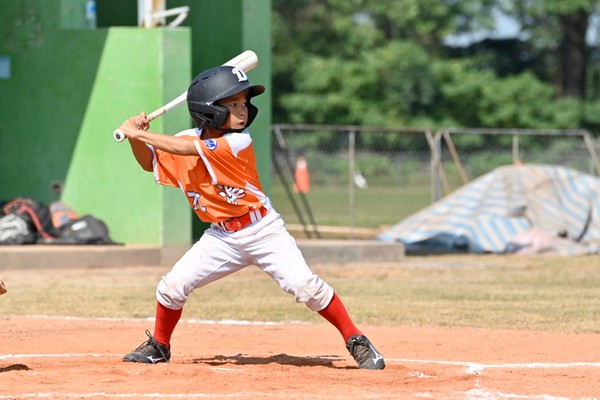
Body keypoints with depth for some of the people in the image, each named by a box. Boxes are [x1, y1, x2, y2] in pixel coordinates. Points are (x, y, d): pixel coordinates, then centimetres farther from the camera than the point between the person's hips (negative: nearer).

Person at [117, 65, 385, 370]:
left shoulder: (238, 142, -20)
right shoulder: (187, 140, -4)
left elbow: (188, 148, -29)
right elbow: (150, 162, 8)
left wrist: (140, 133, -26)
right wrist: (135, 138, -12)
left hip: (263, 230, -4)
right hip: (221, 237, 4)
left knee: (304, 284, -19)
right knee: (172, 286, -2)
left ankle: (355, 341, -7)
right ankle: (159, 346, 23)